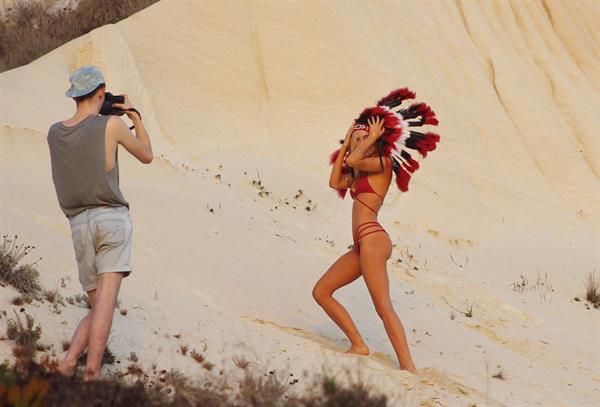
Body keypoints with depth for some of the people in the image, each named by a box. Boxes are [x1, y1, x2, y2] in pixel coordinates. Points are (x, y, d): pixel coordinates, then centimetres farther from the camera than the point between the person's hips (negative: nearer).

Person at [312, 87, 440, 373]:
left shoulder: (382, 163, -3)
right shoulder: (361, 173, 23)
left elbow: (352, 160, -18)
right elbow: (335, 182, 18)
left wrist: (372, 138, -2)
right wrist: (346, 142, 20)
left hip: (372, 239, -10)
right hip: (362, 244, 10)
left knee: (383, 307, -17)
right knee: (321, 291, 10)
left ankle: (408, 367, -23)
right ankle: (358, 345, 10)